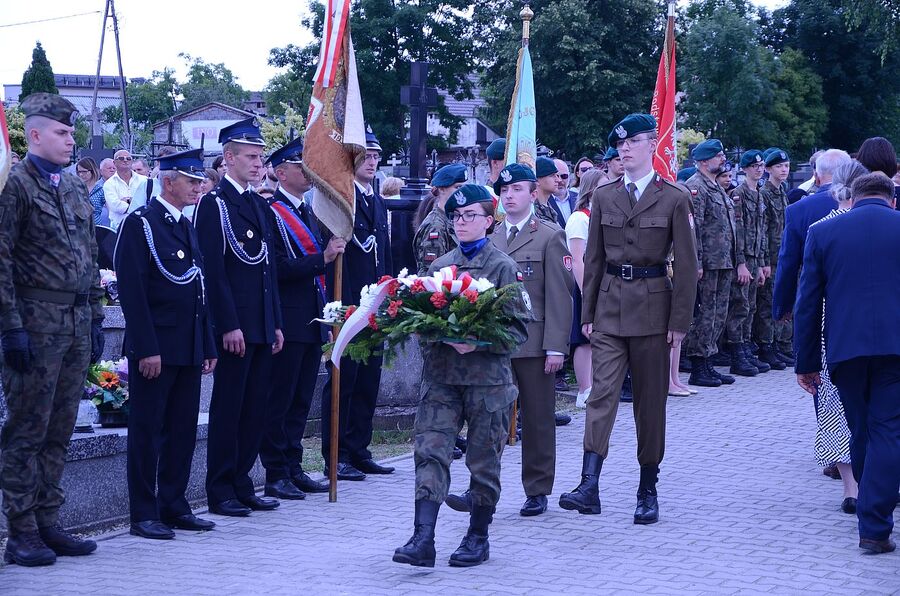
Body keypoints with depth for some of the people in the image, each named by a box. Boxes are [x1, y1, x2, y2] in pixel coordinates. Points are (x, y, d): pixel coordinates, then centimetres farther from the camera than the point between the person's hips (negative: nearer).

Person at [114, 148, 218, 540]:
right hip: (154, 348, -8)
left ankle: (173, 507, 17)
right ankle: (144, 515, 3)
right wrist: (147, 349, -20)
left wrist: (208, 346, 15)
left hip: (188, 348, 8)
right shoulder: (140, 224, -8)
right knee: (147, 431, -2)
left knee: (183, 430, 10)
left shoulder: (187, 227, 17)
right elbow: (132, 291, -14)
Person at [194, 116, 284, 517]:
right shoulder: (213, 205, -8)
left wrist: (275, 323, 14)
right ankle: (221, 492, 4)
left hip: (262, 326, 8)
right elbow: (214, 271, -13)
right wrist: (229, 326, -18)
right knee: (228, 406, -2)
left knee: (255, 407, 9)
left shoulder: (258, 205, 17)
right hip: (235, 326, -8)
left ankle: (241, 485, 17)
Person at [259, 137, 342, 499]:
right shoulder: (271, 212, -10)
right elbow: (279, 268, -20)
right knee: (280, 400, -3)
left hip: (312, 323, 9)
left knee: (301, 400, 13)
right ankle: (276, 475, 1)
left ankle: (293, 468, 19)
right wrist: (322, 259, -22)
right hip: (287, 323, -9)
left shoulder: (307, 213, 18)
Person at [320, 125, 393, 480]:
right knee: (343, 381, -3)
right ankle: (337, 456, 2)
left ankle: (359, 451, 18)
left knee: (368, 381, 11)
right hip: (347, 305, -8)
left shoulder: (378, 203, 17)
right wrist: (343, 306, -20)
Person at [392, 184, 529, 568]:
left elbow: (518, 327, -5)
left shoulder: (502, 267, -2)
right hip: (440, 375, 4)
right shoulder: (438, 267, 12)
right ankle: (423, 539, -10)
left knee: (484, 461, 5)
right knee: (430, 453, -7)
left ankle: (478, 537, 18)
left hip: (487, 377, -4)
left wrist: (477, 342, -18)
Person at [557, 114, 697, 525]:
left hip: (653, 305, -2)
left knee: (650, 400, 5)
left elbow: (686, 265, -1)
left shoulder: (674, 199, -1)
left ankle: (648, 491, 15)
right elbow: (594, 259, 11)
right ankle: (589, 485, -19)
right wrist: (588, 314, 7)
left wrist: (680, 321, -6)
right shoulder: (603, 196, 8)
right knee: (602, 393, -10)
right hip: (610, 305, 2)